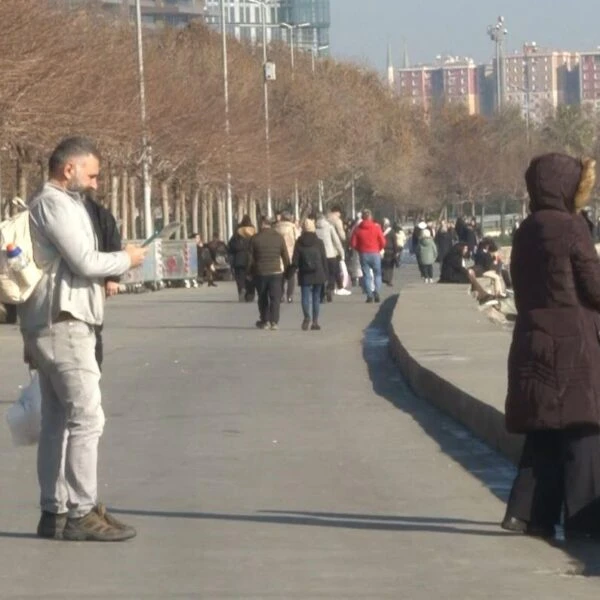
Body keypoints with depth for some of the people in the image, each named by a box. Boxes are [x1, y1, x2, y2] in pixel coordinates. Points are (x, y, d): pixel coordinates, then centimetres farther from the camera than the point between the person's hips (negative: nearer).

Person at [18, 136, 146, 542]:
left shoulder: (58, 203, 20)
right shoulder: (55, 204, -12)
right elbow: (85, 261, -17)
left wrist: (102, 279, 8)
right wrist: (125, 260, -3)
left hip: (53, 324, 11)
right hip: (63, 323, -11)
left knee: (58, 419, 10)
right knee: (86, 416, -11)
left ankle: (56, 512, 12)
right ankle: (81, 512, -11)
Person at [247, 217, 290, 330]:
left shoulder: (255, 239, -4)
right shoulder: (279, 238, 0)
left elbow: (251, 258, -2)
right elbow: (286, 256, 2)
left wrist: (250, 272, 8)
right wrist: (286, 269, 12)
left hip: (260, 273, 0)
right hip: (276, 271, 0)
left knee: (263, 298, 11)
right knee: (275, 297, 1)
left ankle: (265, 321, 12)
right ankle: (274, 321, -6)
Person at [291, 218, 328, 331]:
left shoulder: (299, 243, -1)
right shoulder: (319, 242, 0)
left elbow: (295, 259, -1)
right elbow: (324, 259, 2)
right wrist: (326, 274, 7)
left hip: (305, 275, -1)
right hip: (318, 275, 1)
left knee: (306, 297, -4)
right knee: (316, 297, 9)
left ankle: (307, 316, -28)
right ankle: (315, 321, 8)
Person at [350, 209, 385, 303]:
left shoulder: (357, 228, -2)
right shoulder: (376, 227, -4)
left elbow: (353, 243, -3)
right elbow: (383, 242, -5)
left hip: (363, 254, 1)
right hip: (375, 253, -1)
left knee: (366, 275, 6)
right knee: (377, 274, 10)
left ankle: (369, 295, -3)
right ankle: (376, 293, -4)